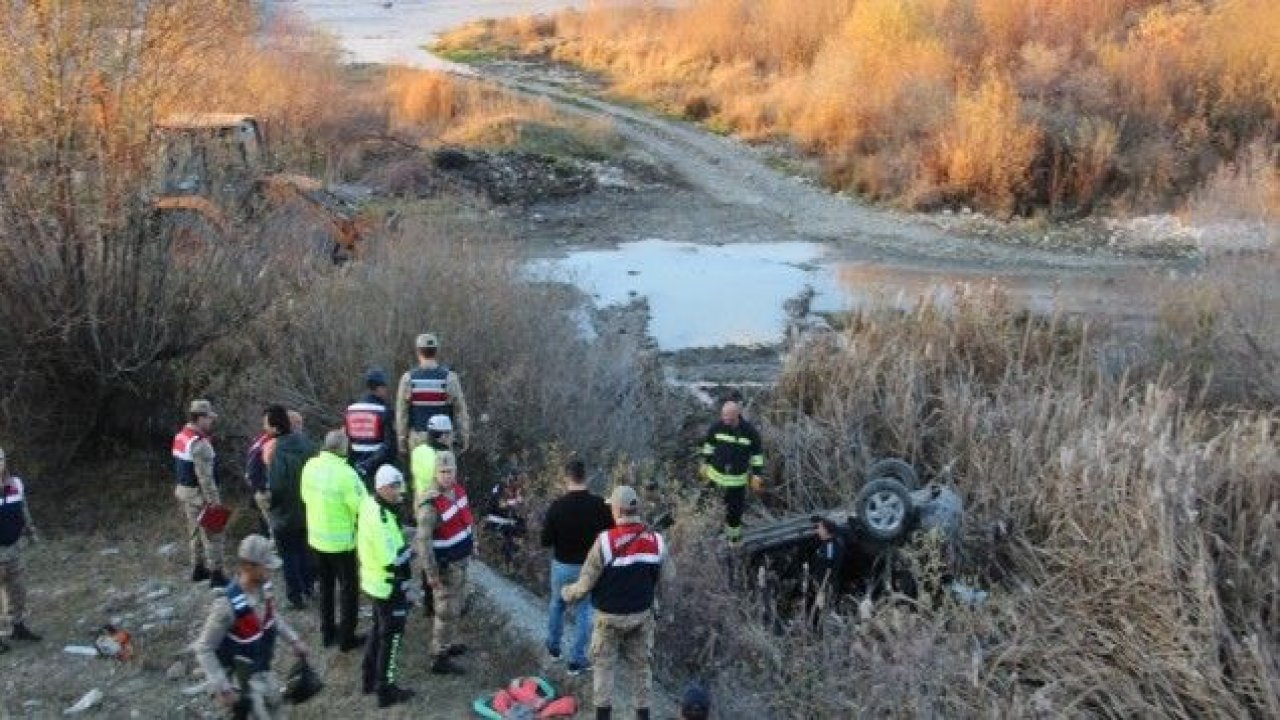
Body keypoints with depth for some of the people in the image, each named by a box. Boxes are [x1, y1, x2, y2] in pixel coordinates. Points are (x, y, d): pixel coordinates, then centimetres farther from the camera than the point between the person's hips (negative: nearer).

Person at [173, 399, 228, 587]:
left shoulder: (180, 437, 8)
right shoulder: (199, 444, -23)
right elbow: (205, 477, -24)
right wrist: (214, 501, -21)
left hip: (183, 489, 10)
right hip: (199, 494, -10)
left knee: (195, 532, 20)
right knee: (211, 534, -2)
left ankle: (198, 569, 30)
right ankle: (216, 575, 1)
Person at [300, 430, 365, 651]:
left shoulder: (310, 466, -7)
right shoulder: (345, 473, -27)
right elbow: (362, 506, -21)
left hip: (316, 537, 6)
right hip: (341, 540, -6)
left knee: (325, 586, 21)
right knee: (348, 588, 10)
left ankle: (327, 632, 32)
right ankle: (347, 637, 18)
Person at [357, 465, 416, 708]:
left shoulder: (369, 503, -1)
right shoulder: (381, 519, -31)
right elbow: (392, 561, -31)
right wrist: (409, 549, -16)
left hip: (374, 580, 10)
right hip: (389, 585, -9)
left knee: (379, 629, 25)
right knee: (392, 635, 6)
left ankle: (370, 678, 40)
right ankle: (386, 690, 18)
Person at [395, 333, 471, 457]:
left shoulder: (408, 378, -4)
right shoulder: (449, 377, -7)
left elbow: (401, 413, -1)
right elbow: (460, 410, -5)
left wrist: (402, 441, 7)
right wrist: (464, 437, 3)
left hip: (418, 437, 1)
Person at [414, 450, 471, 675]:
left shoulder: (458, 489, -4)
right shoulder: (431, 506, -29)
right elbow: (423, 541, -28)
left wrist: (472, 539, 22)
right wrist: (431, 573, -26)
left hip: (461, 559, 8)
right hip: (445, 564, -8)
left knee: (456, 605, 22)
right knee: (447, 612, 1)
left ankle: (445, 644, 40)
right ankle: (439, 659, 13)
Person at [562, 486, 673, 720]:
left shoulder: (605, 541, -21)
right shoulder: (656, 541, -11)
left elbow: (586, 583, -15)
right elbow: (666, 578, -2)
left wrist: (567, 593, 5)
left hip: (610, 616, -3)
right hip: (642, 615, 3)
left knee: (603, 664, 13)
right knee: (641, 664, 16)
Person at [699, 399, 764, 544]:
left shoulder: (749, 431, -16)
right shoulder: (717, 426, -14)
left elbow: (757, 453, -4)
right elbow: (709, 444, 5)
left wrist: (756, 475, -3)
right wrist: (705, 463, 8)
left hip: (738, 478, -1)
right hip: (716, 473, 1)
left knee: (736, 506, 8)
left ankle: (733, 534, 31)